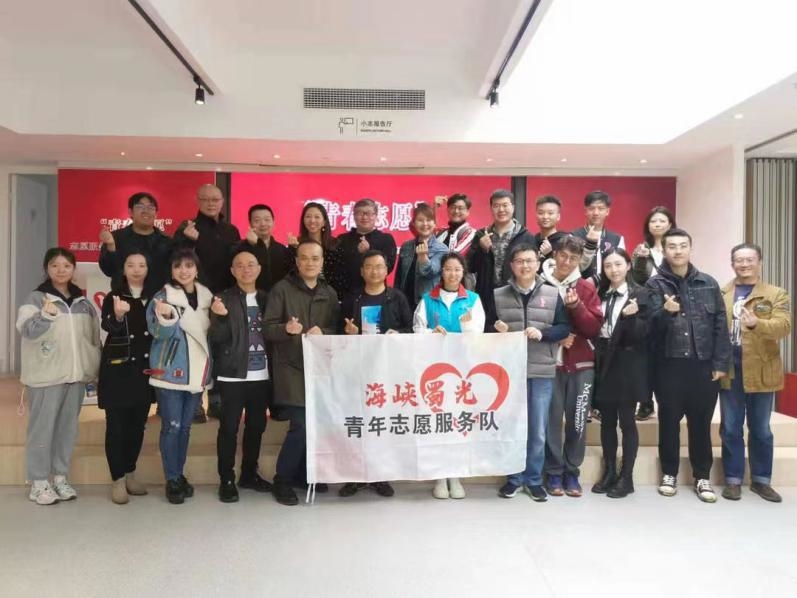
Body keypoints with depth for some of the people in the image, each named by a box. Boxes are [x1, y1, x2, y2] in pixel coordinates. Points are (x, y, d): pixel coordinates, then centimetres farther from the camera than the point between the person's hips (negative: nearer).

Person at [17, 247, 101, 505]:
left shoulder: (83, 302, 10)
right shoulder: (36, 298, -4)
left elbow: (94, 338, 15)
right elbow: (27, 330, -20)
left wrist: (95, 370, 13)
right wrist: (46, 315, -37)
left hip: (75, 375, 5)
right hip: (46, 376, -4)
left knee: (68, 428, 11)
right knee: (42, 428, 0)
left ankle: (60, 477, 22)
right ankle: (39, 482, 11)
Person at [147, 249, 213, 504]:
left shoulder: (206, 295, 9)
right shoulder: (163, 296, -6)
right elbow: (158, 332, -15)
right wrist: (166, 317, -33)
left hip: (196, 371, 5)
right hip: (171, 370, -4)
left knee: (185, 426, 12)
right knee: (171, 426, -3)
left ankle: (179, 474, 25)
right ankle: (172, 480, 9)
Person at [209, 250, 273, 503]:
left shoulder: (265, 297, 11)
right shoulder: (224, 298, -2)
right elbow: (216, 338, -8)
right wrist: (220, 317, -25)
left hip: (261, 375, 4)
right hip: (234, 375, -4)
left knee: (256, 426, 11)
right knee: (229, 427, 0)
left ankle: (249, 473, 25)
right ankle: (226, 479, 11)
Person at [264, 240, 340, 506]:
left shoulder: (329, 293, 12)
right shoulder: (282, 289, -1)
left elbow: (336, 330, 9)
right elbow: (267, 328, -6)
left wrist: (322, 332, -12)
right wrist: (286, 329, -26)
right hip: (291, 368, -4)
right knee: (301, 425, -10)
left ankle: (303, 473, 26)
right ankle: (282, 480, 9)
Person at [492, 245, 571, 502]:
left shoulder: (552, 294, 5)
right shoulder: (498, 295, 6)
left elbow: (564, 327, 2)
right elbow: (487, 327, 10)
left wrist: (542, 333, -14)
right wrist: (496, 328, -12)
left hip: (542, 372, 0)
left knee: (538, 430, 6)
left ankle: (534, 479, 22)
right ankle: (513, 477, 23)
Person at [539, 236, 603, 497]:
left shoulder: (587, 288, 6)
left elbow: (594, 328, -1)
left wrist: (576, 306, -15)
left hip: (581, 364, 2)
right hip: (549, 363, -2)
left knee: (577, 421, 4)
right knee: (552, 419, 1)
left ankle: (572, 472, 19)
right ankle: (554, 473, 15)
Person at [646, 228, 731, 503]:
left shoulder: (709, 284, 7)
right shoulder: (655, 285, 0)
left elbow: (721, 325, 5)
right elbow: (650, 325, -10)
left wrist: (721, 363, -1)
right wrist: (665, 312, -31)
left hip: (704, 365, 2)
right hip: (669, 365, -1)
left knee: (701, 423, 10)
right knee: (669, 421, 9)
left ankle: (702, 477, 24)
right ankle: (669, 474, 23)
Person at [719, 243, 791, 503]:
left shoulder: (777, 294, 3)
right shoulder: (720, 294, 8)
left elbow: (783, 326, -13)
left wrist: (756, 324, -31)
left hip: (761, 371, -1)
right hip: (730, 371, 1)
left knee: (760, 429, 11)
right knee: (731, 429, 7)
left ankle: (761, 479, 24)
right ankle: (733, 480, 17)